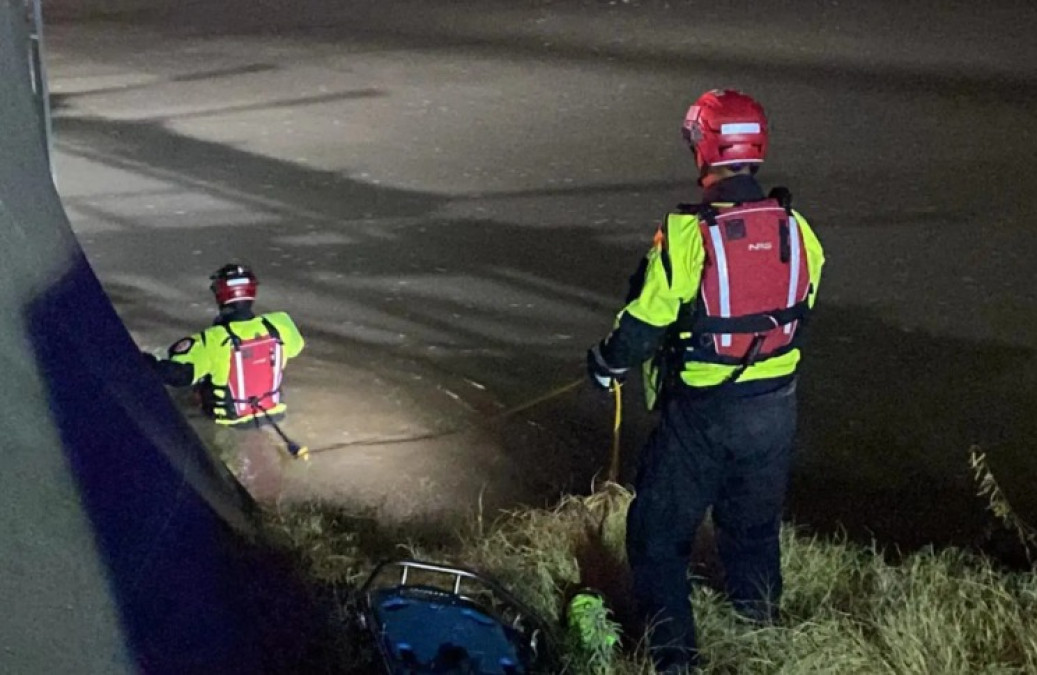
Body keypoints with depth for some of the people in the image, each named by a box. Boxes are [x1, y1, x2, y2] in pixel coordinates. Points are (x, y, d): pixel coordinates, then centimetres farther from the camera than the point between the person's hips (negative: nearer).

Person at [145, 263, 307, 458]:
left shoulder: (212, 341, -28)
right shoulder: (279, 325, -16)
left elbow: (178, 373, -32)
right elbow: (294, 346, 6)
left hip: (232, 419, -4)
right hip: (272, 411, 4)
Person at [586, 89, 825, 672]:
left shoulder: (686, 233, -22)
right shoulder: (795, 226, -6)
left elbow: (646, 321, -15)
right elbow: (802, 308, 8)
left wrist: (608, 365, 5)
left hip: (702, 410, -5)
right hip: (777, 404, 5)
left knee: (661, 527, 11)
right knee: (755, 516, 27)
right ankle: (761, 617, 45)